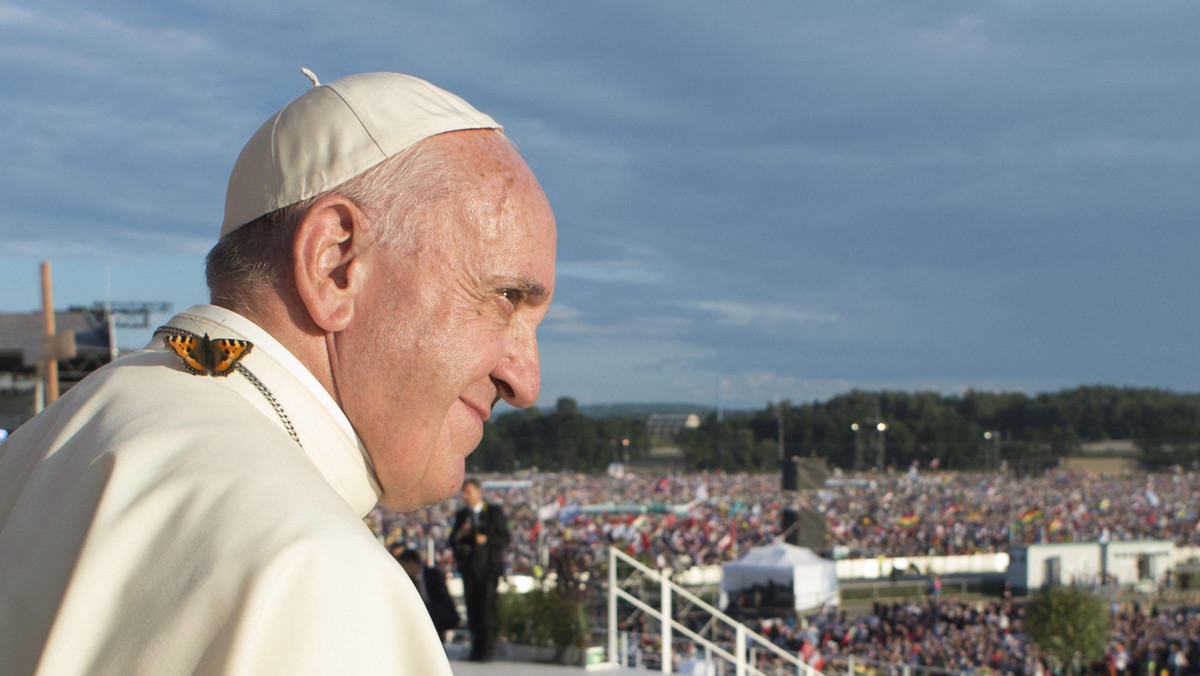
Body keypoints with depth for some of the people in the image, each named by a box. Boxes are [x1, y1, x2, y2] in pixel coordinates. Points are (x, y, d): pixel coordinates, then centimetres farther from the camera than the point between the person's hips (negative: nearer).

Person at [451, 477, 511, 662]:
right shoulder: (462, 515, 16)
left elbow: (504, 539, -1)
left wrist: (486, 540, -18)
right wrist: (458, 535, -8)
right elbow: (452, 542, 14)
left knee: (487, 610, -11)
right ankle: (477, 649, 7)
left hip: (489, 567, -4)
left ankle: (488, 650, -8)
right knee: (473, 610, 1)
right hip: (469, 569, 4)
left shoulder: (495, 512, 3)